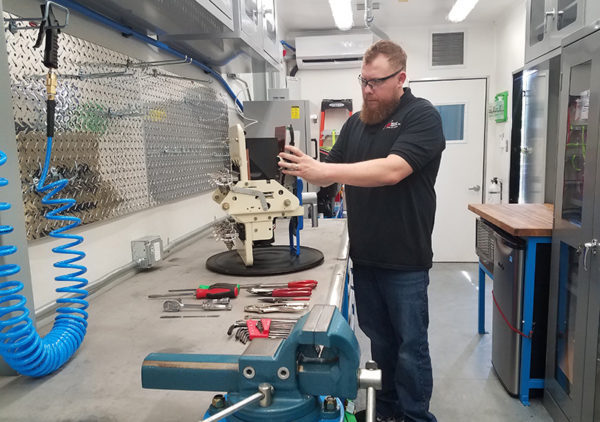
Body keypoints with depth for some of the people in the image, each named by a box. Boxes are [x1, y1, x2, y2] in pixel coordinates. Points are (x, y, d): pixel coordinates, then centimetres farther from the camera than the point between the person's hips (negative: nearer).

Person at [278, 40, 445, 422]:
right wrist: (304, 169, -11)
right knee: (379, 339, 18)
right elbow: (331, 174, 11)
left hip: (405, 261, -6)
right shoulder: (356, 123, 10)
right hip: (364, 257, 6)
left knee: (410, 345, 6)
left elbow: (392, 170, -24)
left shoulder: (422, 116, -9)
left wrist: (322, 170, -27)